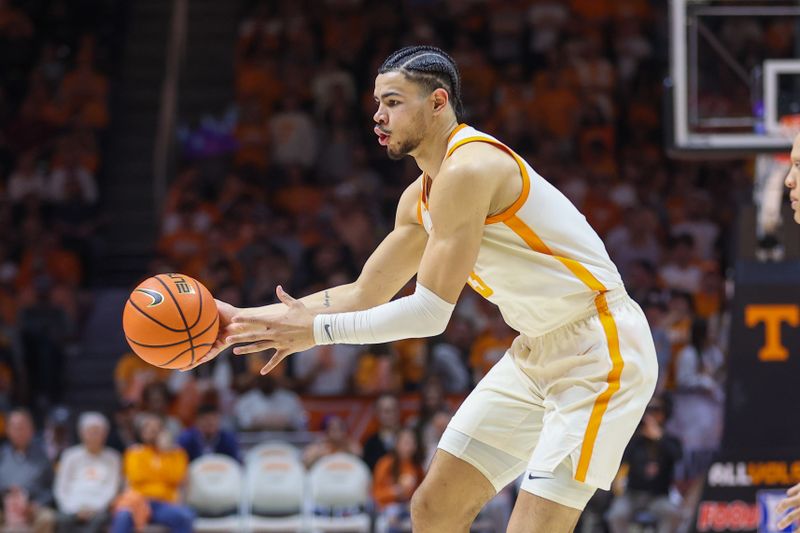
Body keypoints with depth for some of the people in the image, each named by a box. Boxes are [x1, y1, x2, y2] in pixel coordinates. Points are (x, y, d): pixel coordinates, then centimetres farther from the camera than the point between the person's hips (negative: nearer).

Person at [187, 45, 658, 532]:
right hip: (536, 352, 10)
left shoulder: (467, 168, -21)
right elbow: (365, 295, 17)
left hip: (599, 350, -10)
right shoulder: (421, 198, 10)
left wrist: (317, 329, -15)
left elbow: (431, 312, -22)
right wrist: (245, 319, 10)